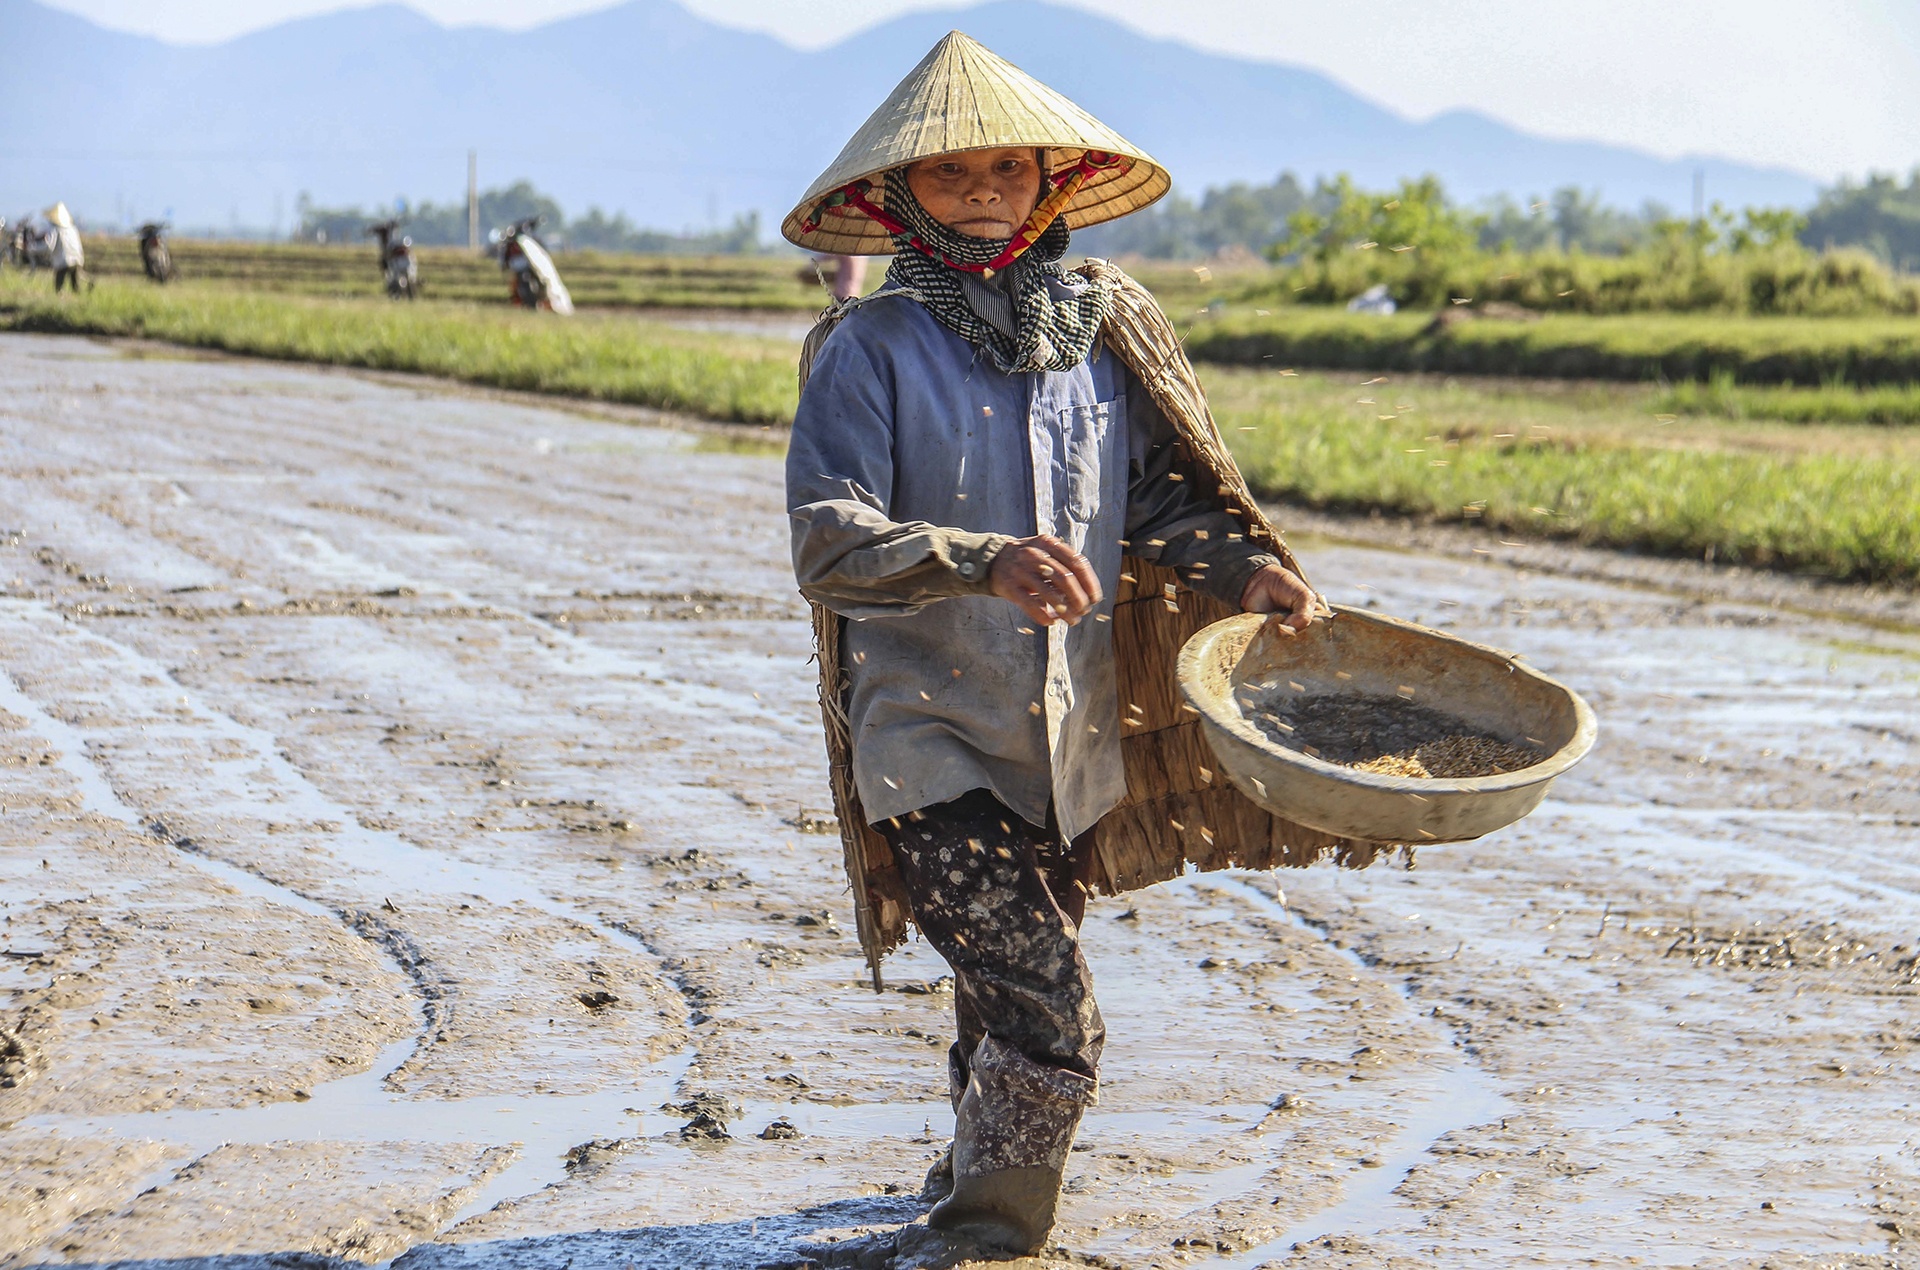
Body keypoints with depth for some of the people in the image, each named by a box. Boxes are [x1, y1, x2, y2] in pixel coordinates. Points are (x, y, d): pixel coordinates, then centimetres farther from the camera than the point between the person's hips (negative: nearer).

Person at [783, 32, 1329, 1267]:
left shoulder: (1104, 329, 3)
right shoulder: (869, 347, -10)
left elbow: (1162, 499, 8)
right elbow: (828, 538, -21)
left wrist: (1244, 572, -12)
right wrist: (984, 562, -36)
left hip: (1073, 738, 5)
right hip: (931, 737, -5)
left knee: (1010, 1003, 22)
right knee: (1049, 1021, -15)